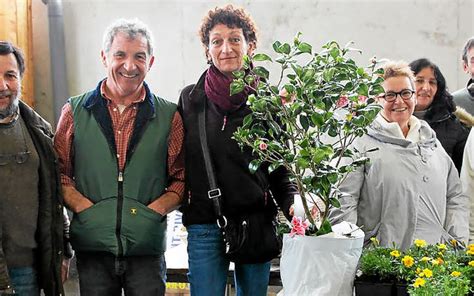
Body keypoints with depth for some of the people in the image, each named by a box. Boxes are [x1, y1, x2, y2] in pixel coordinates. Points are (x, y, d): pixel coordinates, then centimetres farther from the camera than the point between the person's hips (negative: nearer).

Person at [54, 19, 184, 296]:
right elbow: (59, 173, 6)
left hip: (147, 247, 0)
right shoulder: (75, 112, 5)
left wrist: (156, 209, -9)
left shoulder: (169, 116, 4)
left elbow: (181, 179, 6)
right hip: (92, 246, 0)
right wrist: (83, 207, -9)